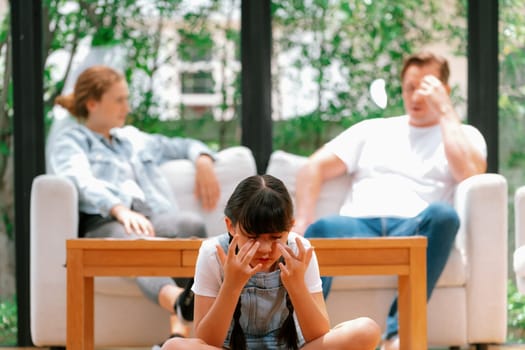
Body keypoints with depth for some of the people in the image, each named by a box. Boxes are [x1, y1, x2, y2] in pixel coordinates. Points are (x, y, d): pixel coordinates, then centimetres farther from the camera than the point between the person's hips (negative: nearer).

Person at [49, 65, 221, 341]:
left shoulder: (134, 139, 36)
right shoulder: (69, 142, 16)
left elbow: (185, 146, 44)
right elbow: (83, 183, -6)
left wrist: (203, 162, 17)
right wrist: (120, 210, -27)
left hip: (155, 220, 5)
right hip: (103, 225, -5)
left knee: (191, 223, -34)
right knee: (135, 240, -44)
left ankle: (180, 325, -55)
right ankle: (179, 301, -75)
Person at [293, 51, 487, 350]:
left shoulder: (464, 134, 21)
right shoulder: (373, 130, 30)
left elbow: (470, 173, -3)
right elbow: (315, 167, 20)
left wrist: (444, 110, 4)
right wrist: (304, 221, 1)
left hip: (414, 231, -1)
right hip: (358, 227, 2)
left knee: (443, 215, -38)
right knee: (322, 230, -35)